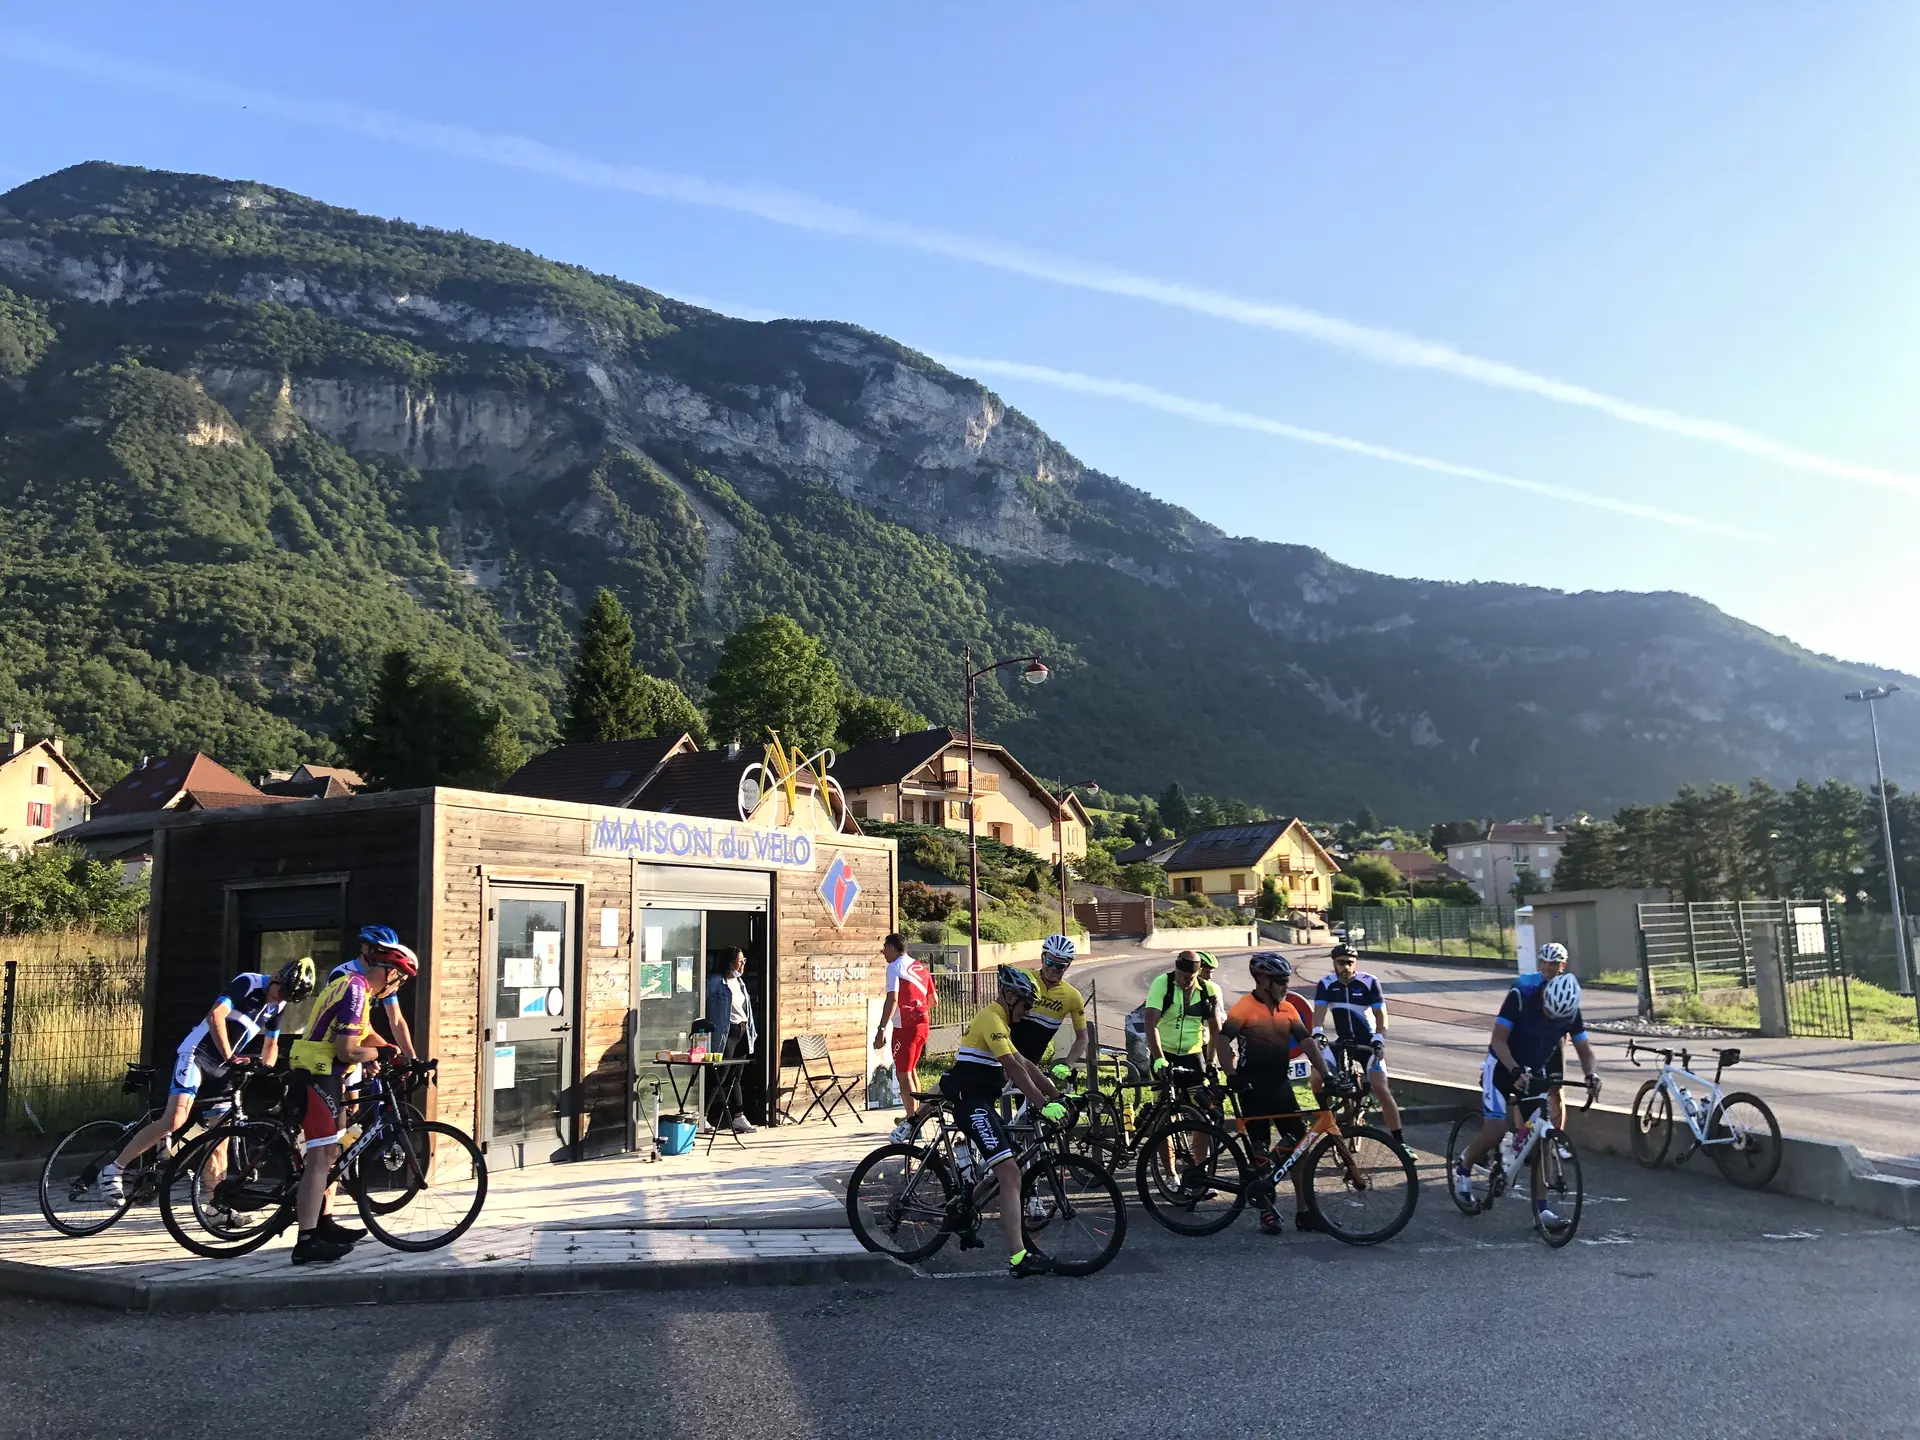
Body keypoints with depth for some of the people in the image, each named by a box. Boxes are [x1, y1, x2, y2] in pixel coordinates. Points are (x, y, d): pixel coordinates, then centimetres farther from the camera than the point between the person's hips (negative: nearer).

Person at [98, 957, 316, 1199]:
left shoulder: (278, 1005, 9)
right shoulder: (249, 982, -14)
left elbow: (271, 1045, 21)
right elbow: (215, 1016, -25)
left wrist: (266, 1070, 3)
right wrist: (229, 1056, -27)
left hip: (222, 1068, 7)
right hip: (197, 1054, -7)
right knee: (175, 1120, -21)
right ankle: (113, 1169, -7)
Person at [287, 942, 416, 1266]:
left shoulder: (351, 984, 14)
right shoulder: (356, 989, -17)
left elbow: (365, 1033, 22)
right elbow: (347, 1050, -23)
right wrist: (381, 1053, -6)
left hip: (322, 1075, 11)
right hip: (317, 1076, -11)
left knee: (329, 1154, 19)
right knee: (320, 1159, -11)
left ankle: (323, 1225, 29)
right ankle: (306, 1242, -11)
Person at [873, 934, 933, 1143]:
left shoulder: (895, 967, -9)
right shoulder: (920, 967, 15)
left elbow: (892, 999, -21)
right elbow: (932, 999, 20)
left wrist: (881, 1028, -25)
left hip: (905, 1026, -8)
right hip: (923, 1023, 8)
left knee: (903, 1074, -5)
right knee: (911, 1070, 21)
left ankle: (911, 1123, -11)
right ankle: (916, 1116, 29)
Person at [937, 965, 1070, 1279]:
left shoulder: (996, 1022, 21)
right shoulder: (991, 1020, -12)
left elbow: (1025, 1064, 21)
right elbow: (1014, 1069, -22)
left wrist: (1058, 1097, 16)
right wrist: (1045, 1105, -26)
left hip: (979, 1104, 11)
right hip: (972, 1104, -11)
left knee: (1003, 1170, 21)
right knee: (1010, 1175, -19)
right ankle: (1018, 1258, -26)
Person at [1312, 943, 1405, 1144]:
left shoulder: (1369, 983, -15)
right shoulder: (1326, 984, -9)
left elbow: (1380, 1015, -19)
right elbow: (1319, 1011, -20)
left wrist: (1378, 1040, -35)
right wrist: (1317, 1032, -40)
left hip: (1368, 1042, -3)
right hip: (1342, 1041, 3)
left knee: (1380, 1089, -15)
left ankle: (1400, 1141, -6)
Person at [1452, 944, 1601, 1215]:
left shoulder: (1571, 1011, -12)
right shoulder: (1520, 996, -25)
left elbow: (1584, 1049, -5)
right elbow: (1499, 1039, -25)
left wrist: (1591, 1074, -26)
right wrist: (1516, 1071, -39)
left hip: (1536, 1071, 4)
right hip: (1503, 1067, -4)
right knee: (1495, 1132, -14)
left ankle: (1541, 1206, -1)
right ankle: (1463, 1167, 15)